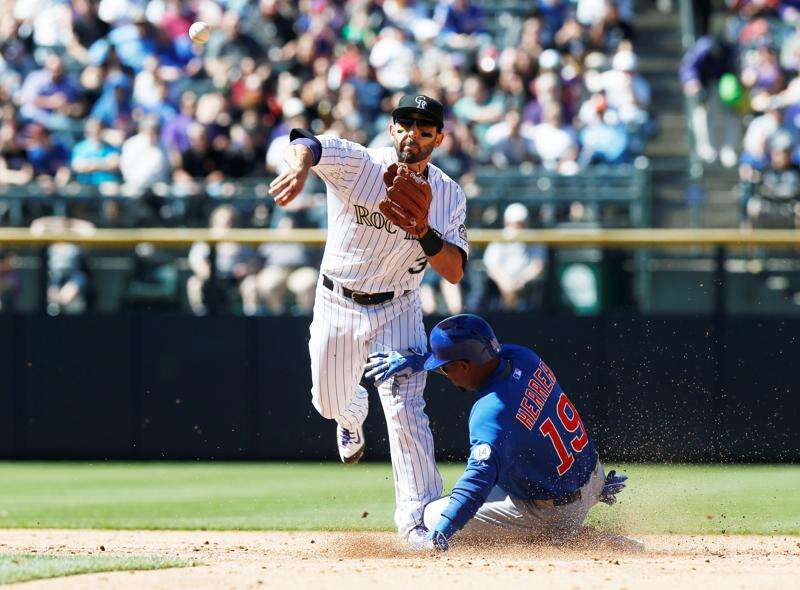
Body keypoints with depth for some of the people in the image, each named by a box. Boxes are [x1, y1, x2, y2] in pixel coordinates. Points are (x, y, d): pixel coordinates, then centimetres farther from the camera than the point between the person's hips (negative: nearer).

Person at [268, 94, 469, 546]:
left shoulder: (449, 196, -9)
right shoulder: (358, 164, -17)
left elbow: (454, 272, -15)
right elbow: (306, 144, -38)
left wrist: (424, 231, -33)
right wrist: (300, 165, -63)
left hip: (397, 310, -1)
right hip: (337, 305, 1)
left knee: (405, 407, -16)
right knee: (330, 402, 18)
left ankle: (419, 514, -10)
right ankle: (354, 413, 57)